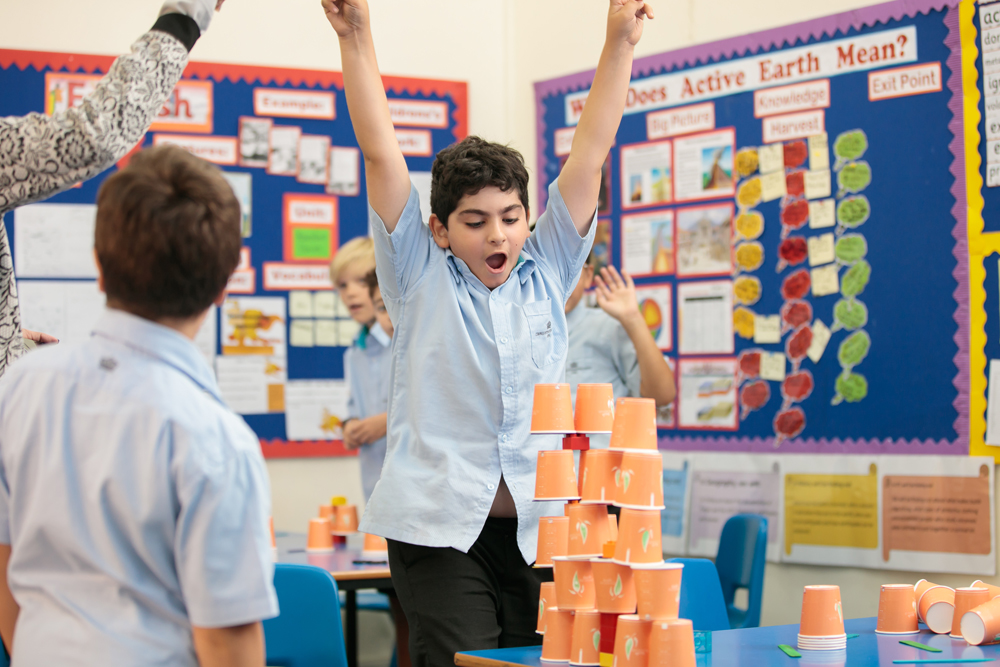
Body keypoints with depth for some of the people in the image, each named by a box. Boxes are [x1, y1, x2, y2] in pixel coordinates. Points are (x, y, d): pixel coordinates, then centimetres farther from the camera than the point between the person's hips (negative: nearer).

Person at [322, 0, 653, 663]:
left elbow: (590, 154, 7)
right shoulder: (421, 278, 4)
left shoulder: (547, 272, 10)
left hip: (541, 526, 3)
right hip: (440, 526, -3)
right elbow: (381, 155, -4)